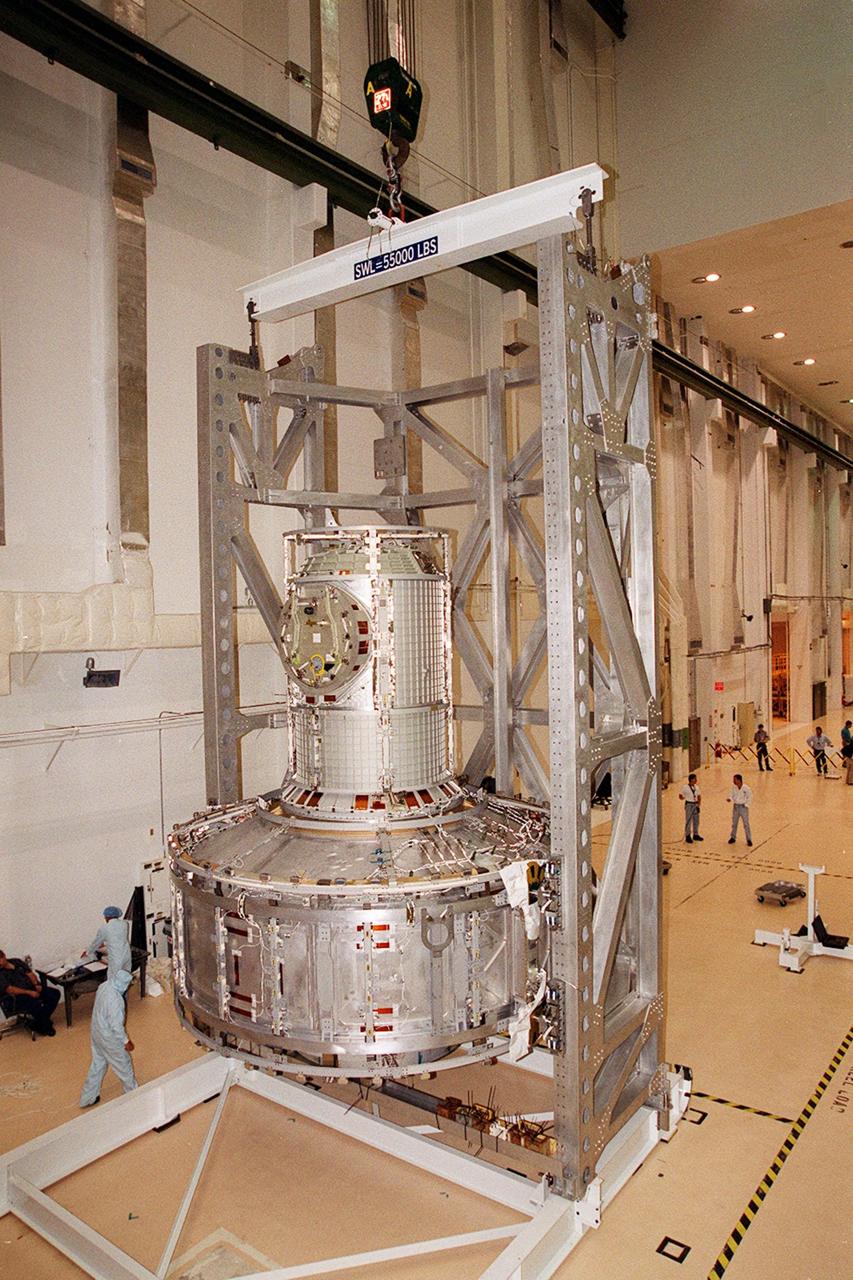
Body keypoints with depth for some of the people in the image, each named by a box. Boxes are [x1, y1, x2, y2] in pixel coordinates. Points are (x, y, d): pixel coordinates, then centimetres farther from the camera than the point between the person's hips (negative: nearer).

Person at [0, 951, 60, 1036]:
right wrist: (29, 992, -25)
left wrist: (36, 984, -8)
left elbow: (30, 973, 10)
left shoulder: (16, 962, 11)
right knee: (36, 1004, -35)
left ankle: (38, 1023, -5)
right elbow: (10, 989, -19)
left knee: (55, 993, -11)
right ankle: (45, 1027, -9)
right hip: (17, 998, -7)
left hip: (32, 989, 7)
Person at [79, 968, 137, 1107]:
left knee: (97, 1064, 26)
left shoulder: (103, 986, -11)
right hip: (109, 1038, -8)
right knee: (123, 1064, 16)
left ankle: (88, 1097, 39)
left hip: (96, 1032, 8)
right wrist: (126, 1041, -14)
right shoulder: (115, 1000, -36)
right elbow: (116, 1025, -28)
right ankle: (133, 1093, 37)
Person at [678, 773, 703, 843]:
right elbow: (680, 795, -6)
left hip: (695, 804, 6)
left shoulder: (696, 787, 7)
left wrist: (698, 803, 0)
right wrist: (682, 797, -28)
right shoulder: (685, 787, -9)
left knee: (696, 820, 12)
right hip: (689, 804, -6)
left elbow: (699, 796, 13)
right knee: (688, 821, -3)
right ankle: (687, 836, 5)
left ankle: (695, 834, 26)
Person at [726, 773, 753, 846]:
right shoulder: (734, 788, -4)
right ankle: (733, 837, 29)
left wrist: (746, 806, -11)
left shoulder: (746, 788, -16)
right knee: (734, 823, 14)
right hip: (736, 807, 4)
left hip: (743, 807, -4)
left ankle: (749, 839, 11)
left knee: (746, 824, 0)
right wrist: (730, 799, -12)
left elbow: (749, 798, -8)